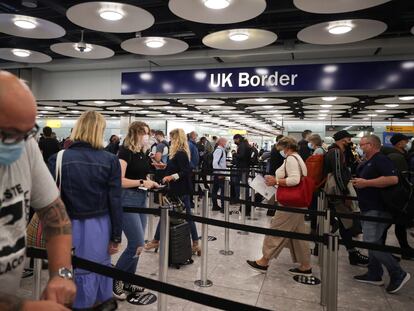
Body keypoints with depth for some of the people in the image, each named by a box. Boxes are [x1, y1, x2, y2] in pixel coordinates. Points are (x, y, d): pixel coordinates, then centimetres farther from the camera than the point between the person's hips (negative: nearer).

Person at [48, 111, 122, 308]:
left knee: (76, 278, 12)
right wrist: (116, 236, 2)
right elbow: (115, 202, -6)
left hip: (71, 228, 0)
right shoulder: (110, 160, -7)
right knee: (100, 273, 17)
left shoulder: (58, 159, -7)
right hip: (99, 228, 1)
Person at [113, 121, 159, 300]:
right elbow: (119, 180, -20)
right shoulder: (125, 151, -13)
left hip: (142, 199, 8)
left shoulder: (144, 153, 10)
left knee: (136, 244, 13)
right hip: (127, 200, -8)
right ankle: (114, 279, 13)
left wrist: (151, 184, 3)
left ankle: (128, 281, 28)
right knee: (137, 244, -8)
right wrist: (142, 182, -19)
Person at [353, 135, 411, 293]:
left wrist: (366, 183, -25)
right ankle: (374, 275, 24)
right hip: (369, 209, 11)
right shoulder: (367, 163, 17)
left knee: (372, 243, -12)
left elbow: (393, 179, -29)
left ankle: (398, 274, 1)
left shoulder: (381, 160, -14)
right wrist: (357, 182, 11)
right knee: (373, 242, 14)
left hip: (377, 210, -11)